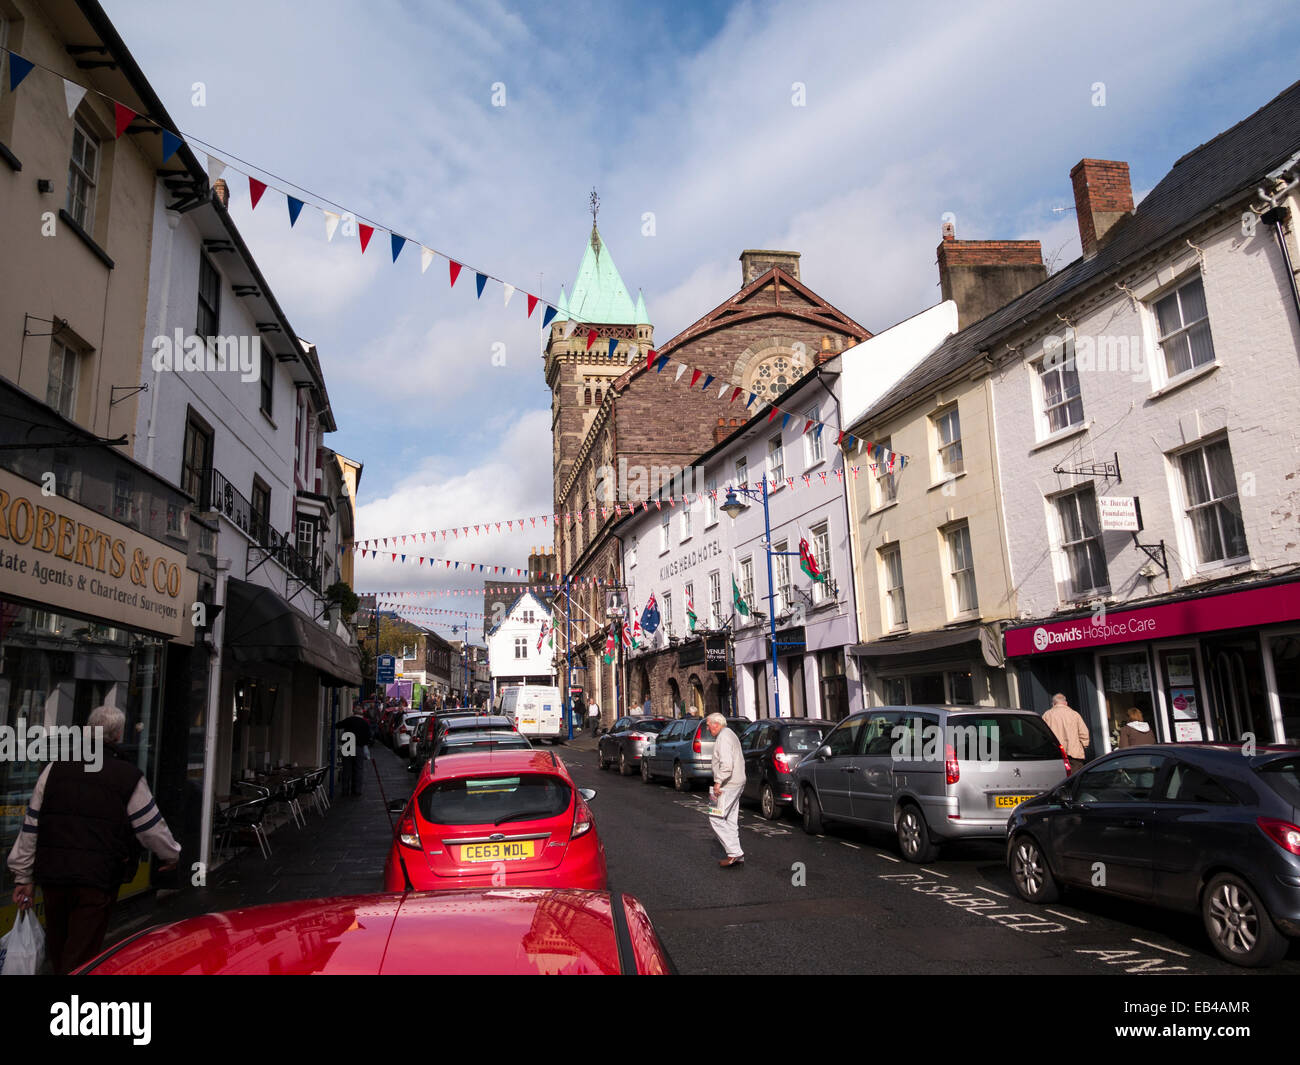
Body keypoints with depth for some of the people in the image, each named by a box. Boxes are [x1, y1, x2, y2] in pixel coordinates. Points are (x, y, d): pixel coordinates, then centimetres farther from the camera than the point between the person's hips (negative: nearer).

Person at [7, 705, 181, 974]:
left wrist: (23, 876, 15)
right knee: (81, 956, 2)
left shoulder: (55, 768, 5)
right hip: (98, 880, -4)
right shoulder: (128, 776, -4)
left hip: (52, 874, 4)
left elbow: (31, 825, 8)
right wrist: (171, 854, 21)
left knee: (57, 950, 20)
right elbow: (151, 826, 3)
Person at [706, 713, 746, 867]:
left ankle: (735, 852, -10)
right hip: (736, 784, 11)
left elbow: (726, 764, -26)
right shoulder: (729, 734, 19)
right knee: (731, 820, 12)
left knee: (716, 818, -8)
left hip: (728, 785, -11)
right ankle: (737, 856, 15)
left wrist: (718, 782, -21)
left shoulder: (723, 737, -14)